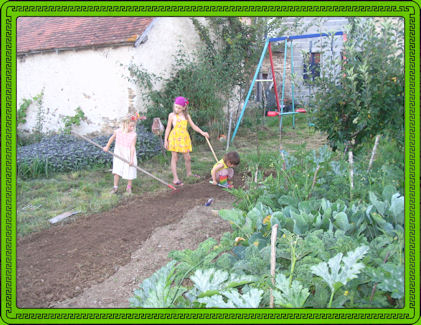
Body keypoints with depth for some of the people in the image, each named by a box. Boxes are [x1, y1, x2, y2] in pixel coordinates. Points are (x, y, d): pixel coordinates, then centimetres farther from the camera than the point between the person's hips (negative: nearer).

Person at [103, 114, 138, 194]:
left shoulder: (133, 135, -15)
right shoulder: (118, 132, -9)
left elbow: (132, 147, -16)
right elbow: (112, 138, 11)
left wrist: (131, 159, -21)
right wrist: (107, 147, 22)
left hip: (129, 155, -1)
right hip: (119, 155, 1)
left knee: (130, 171, 6)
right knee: (116, 171, 0)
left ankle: (129, 187, 24)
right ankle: (115, 187, 13)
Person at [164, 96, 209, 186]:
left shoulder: (186, 115, 8)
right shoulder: (172, 115, -1)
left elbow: (193, 126, 13)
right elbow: (168, 128, 3)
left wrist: (202, 132, 4)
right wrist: (166, 140, 0)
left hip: (184, 138, 3)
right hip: (175, 138, -3)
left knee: (187, 158, 8)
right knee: (174, 158, -2)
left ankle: (189, 173, 32)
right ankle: (175, 178, 0)